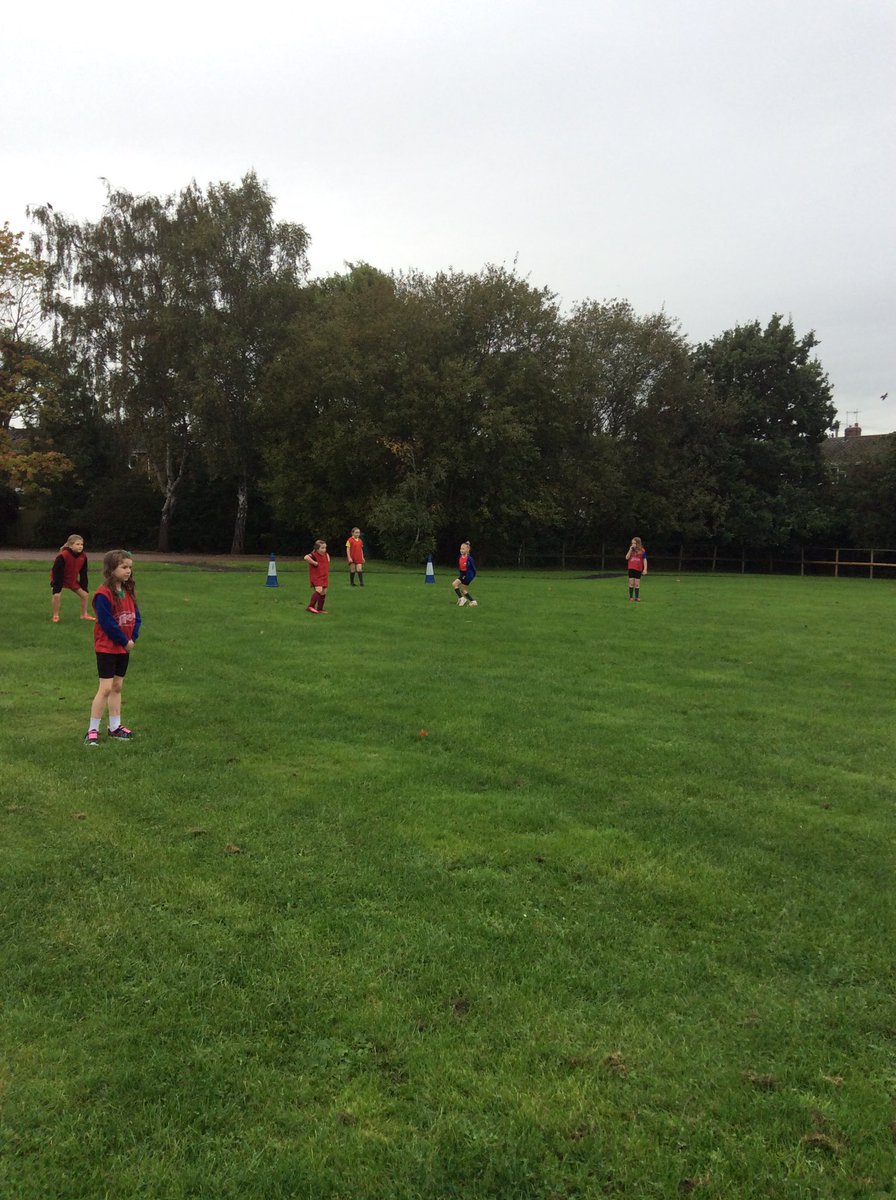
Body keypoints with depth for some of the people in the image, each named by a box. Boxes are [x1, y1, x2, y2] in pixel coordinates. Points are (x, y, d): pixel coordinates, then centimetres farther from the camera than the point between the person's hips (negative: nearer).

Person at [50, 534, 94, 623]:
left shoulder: (83, 557, -16)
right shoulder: (62, 556, -33)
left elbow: (83, 573, -4)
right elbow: (57, 572, -27)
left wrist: (84, 587, -3)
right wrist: (57, 587, -26)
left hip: (72, 579, 5)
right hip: (59, 578, -5)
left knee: (85, 595, 3)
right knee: (57, 595, -24)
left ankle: (84, 615, 22)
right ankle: (55, 616, -6)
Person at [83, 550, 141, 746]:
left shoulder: (129, 592, 6)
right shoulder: (104, 594, -19)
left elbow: (136, 616, 6)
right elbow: (107, 623, -21)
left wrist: (133, 638, -8)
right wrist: (124, 641, -14)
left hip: (124, 647, 7)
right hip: (107, 647, -7)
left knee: (117, 686, 13)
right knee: (106, 688, -8)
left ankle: (115, 727, 22)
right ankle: (92, 730, 1)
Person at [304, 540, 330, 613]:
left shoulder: (325, 554, 8)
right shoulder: (314, 555, -18)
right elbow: (306, 557, -39)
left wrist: (328, 560, 15)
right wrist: (314, 562, -29)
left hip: (324, 577, 8)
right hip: (316, 577, -8)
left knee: (324, 592, 8)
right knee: (319, 590, -24)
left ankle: (320, 609, 20)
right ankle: (311, 606, -14)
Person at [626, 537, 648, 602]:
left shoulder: (642, 551, -1)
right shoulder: (631, 550, 5)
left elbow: (644, 560, 0)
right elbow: (627, 558, -5)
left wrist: (645, 569, -7)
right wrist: (630, 549, -12)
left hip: (638, 569, -1)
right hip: (631, 569, 1)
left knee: (637, 583, 3)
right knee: (631, 583, 1)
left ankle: (637, 597, 10)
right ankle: (631, 597, 8)